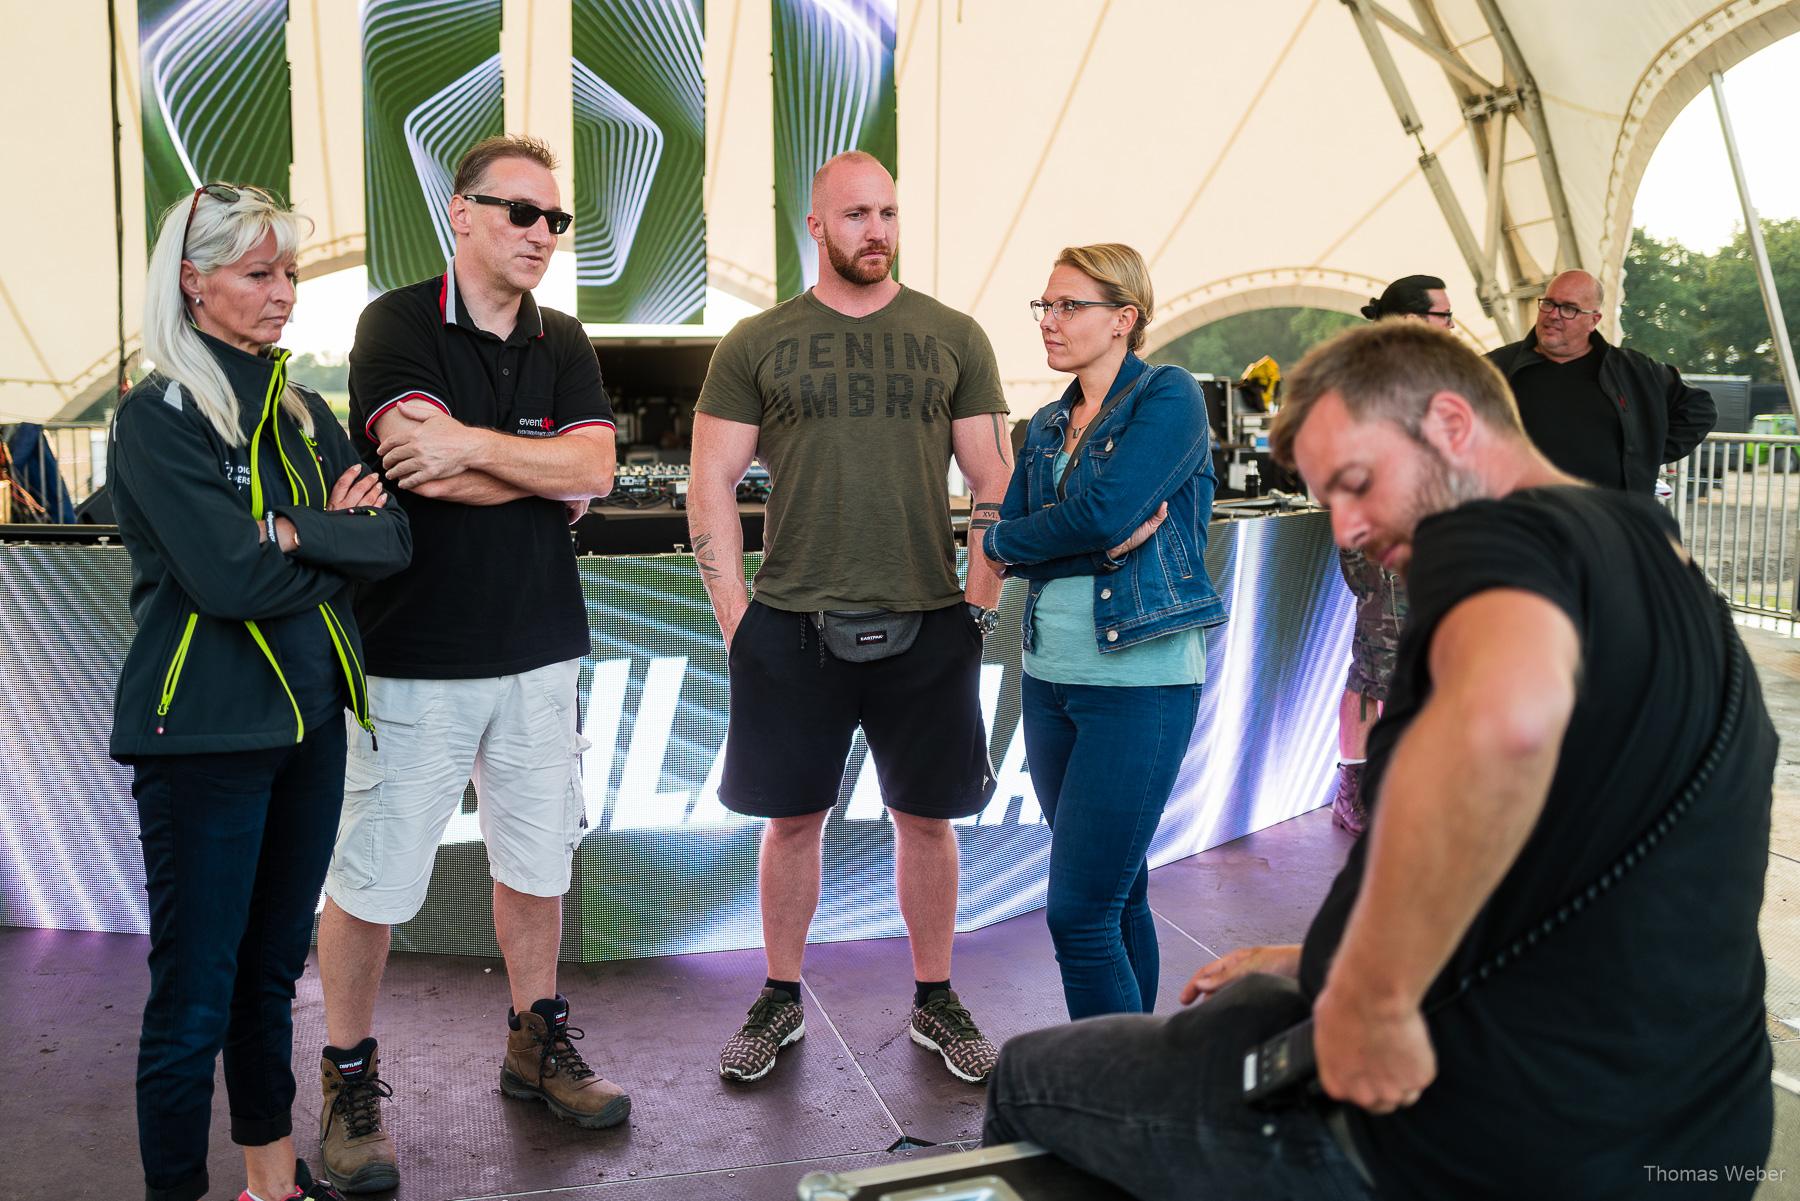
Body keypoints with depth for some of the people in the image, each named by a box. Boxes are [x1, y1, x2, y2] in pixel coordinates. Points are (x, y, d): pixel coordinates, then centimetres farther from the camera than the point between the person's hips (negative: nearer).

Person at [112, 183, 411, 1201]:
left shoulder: (304, 413, 11)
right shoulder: (159, 416, -10)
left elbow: (393, 539, 2)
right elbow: (229, 579, -20)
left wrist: (293, 532, -14)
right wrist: (337, 549, -6)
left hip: (309, 720, 7)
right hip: (205, 733, -7)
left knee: (273, 970, 18)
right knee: (195, 994, 2)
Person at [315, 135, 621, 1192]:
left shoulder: (563, 344, 10)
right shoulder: (397, 326, -5)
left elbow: (594, 465, -7)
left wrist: (473, 445, -16)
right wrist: (549, 471, -8)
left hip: (540, 649, 5)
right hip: (415, 657, -5)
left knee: (538, 862, 15)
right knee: (372, 879, 2)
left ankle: (538, 1039, 34)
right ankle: (351, 1079, 21)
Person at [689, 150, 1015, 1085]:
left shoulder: (953, 338, 7)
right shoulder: (756, 344, 5)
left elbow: (995, 487, 7)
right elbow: (710, 487, 3)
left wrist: (981, 604, -2)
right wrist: (736, 620, -4)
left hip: (927, 626, 1)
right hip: (792, 624, 0)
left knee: (927, 817, 9)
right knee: (793, 818, 9)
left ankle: (935, 1000, 27)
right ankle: (780, 999, 27)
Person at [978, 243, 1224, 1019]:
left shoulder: (1169, 397, -6)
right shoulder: (1047, 427, 14)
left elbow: (1104, 511, -20)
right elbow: (1006, 553, 3)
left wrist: (1006, 539, -4)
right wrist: (1103, 544, -14)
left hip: (1140, 681, -7)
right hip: (1050, 674, 7)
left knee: (1080, 912, -9)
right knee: (1117, 893, 15)